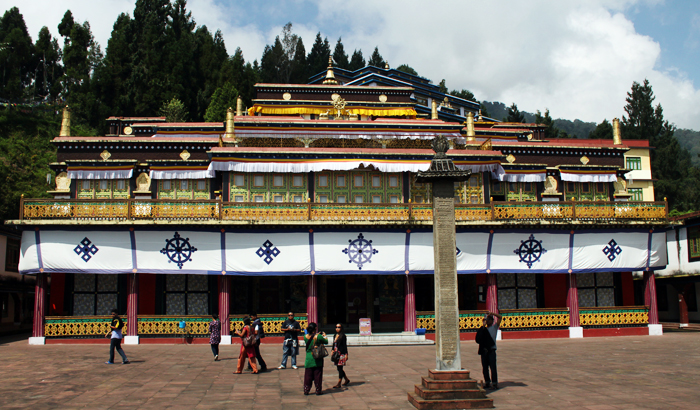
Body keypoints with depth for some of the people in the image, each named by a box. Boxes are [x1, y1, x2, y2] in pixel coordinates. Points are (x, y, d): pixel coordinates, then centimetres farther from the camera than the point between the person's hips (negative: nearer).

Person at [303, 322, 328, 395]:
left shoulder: (306, 337, -4)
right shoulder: (318, 337, -15)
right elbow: (326, 342, 0)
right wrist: (324, 336, 18)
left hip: (308, 360, 3)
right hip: (317, 360, -3)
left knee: (308, 376, 10)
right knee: (317, 375, 7)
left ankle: (306, 390, 13)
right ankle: (318, 390, 11)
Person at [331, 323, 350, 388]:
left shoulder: (343, 336, -9)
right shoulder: (335, 336, 12)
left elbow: (345, 345, -10)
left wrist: (346, 354, -13)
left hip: (341, 354, -7)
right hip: (336, 354, 7)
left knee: (340, 368, -4)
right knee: (339, 368, 12)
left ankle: (339, 384, 1)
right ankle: (347, 380, 29)